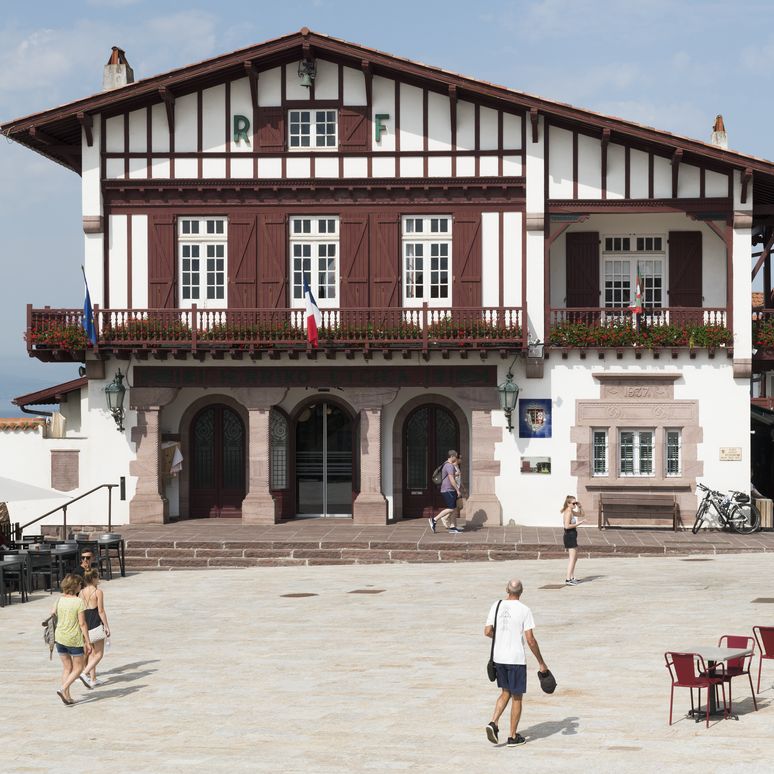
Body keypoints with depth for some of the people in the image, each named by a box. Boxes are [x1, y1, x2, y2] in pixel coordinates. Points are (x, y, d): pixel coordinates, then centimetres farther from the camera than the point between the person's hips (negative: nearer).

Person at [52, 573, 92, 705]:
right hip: (74, 640, -5)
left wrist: (53, 637, 19)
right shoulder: (78, 601, -14)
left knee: (66, 667, 17)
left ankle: (67, 696, 17)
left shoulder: (59, 600, 0)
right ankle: (63, 689, -7)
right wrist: (87, 642, -9)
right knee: (78, 668, 10)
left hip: (60, 637, 5)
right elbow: (82, 623, -14)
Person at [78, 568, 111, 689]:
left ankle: (93, 679, 19)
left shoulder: (82, 592, 4)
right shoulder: (98, 592, -12)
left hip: (85, 623, 6)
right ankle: (85, 673, -16)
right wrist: (106, 626, -7)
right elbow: (101, 611, -13)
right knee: (99, 654, 2)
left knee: (92, 653, 17)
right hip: (96, 623, -6)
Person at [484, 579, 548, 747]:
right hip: (516, 659, -4)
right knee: (517, 697, 8)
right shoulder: (524, 610, -11)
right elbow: (530, 640, -13)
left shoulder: (496, 606, 1)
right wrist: (541, 663, -4)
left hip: (498, 657, 5)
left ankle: (493, 723, 2)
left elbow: (487, 632, 2)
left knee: (505, 693, 21)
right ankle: (513, 737, 12)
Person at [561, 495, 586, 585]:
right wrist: (579, 523, -21)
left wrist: (580, 506, 11)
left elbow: (581, 514, 29)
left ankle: (572, 577, 26)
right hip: (570, 536, -11)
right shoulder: (568, 512, -16)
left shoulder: (571, 511, 14)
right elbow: (567, 526, -26)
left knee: (574, 558, 19)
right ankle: (568, 579, -15)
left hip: (572, 536, 11)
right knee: (572, 558, -12)